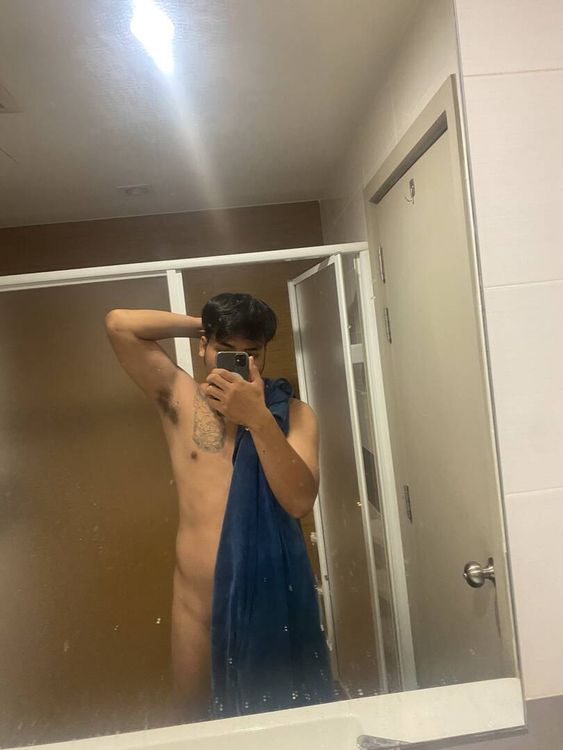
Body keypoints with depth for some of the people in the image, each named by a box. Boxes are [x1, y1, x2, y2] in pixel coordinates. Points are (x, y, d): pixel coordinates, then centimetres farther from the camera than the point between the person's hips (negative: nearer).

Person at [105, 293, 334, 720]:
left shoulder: (293, 414, -4)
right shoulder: (181, 400, 0)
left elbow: (300, 501, -17)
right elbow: (120, 324, -6)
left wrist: (258, 418, -26)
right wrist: (201, 325, -3)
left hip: (273, 597, 0)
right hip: (198, 602, 1)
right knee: (202, 723, 21)